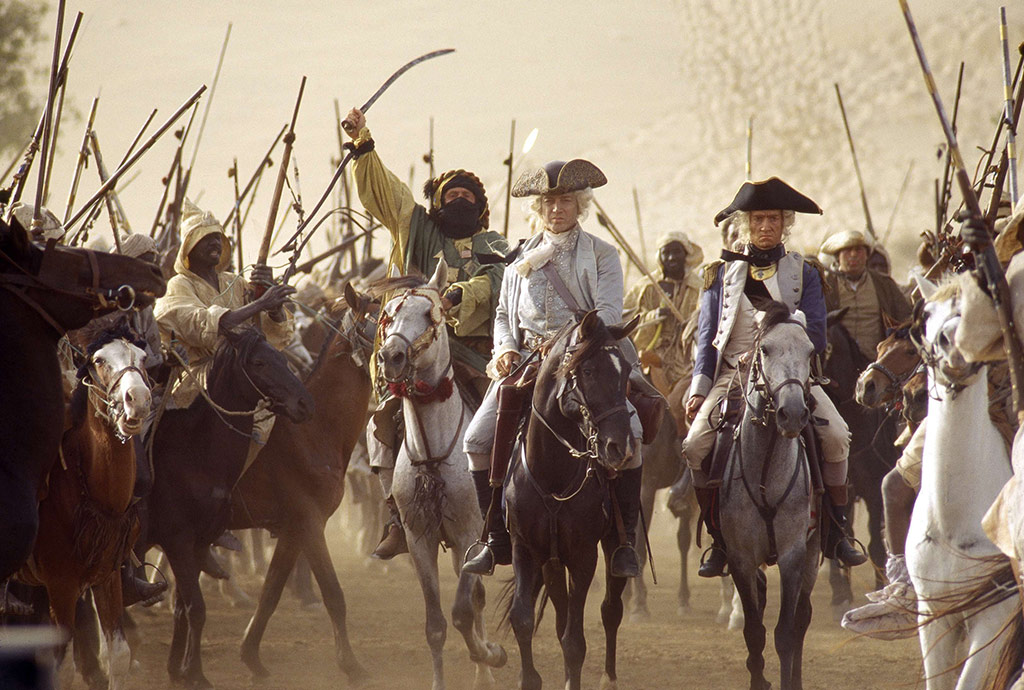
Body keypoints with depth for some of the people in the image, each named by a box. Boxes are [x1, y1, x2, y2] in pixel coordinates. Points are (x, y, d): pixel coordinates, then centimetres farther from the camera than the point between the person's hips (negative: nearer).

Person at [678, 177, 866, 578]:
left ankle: (836, 533, -11)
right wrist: (698, 390, -2)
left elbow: (815, 336, 0)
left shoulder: (802, 273, 10)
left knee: (836, 436, -25)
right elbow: (707, 338, 10)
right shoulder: (723, 275, 13)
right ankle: (718, 540, -6)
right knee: (695, 445, -21)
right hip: (733, 376, 1)